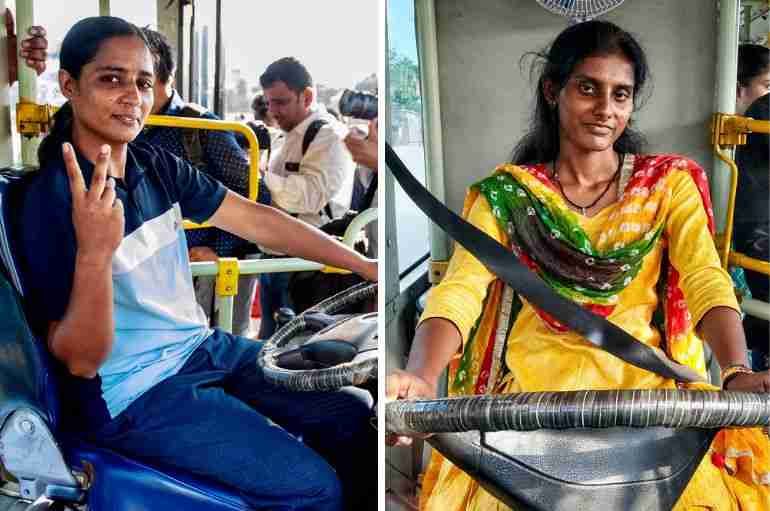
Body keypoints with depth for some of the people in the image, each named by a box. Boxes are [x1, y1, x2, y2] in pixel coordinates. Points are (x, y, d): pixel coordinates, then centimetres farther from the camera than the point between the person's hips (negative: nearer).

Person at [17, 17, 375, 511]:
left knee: (354, 415, 7)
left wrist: (365, 265, 0)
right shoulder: (53, 199, -19)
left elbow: (257, 220, 4)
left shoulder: (156, 165, 2)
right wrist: (94, 252, -40)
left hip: (201, 345, 8)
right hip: (133, 393, -7)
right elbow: (80, 360, -22)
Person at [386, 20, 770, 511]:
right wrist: (421, 379, -30)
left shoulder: (669, 183, 7)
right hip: (533, 388, -1)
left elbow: (707, 282, -7)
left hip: (643, 386, 1)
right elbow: (461, 290, -10)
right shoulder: (506, 194, 5)